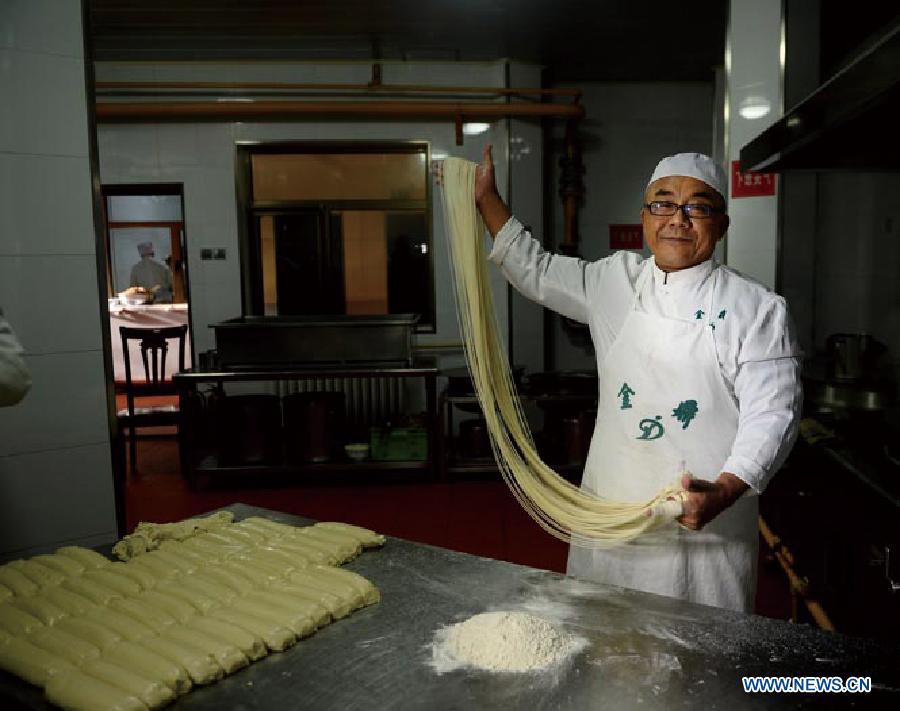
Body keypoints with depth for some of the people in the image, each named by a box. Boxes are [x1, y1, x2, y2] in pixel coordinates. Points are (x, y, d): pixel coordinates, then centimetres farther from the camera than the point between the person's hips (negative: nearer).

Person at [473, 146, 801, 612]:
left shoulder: (755, 308, -6)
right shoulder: (617, 281, 5)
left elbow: (772, 414, -11)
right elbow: (537, 273, 17)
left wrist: (723, 492, -27)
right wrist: (486, 199, 14)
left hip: (704, 530, -3)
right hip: (608, 521, 4)